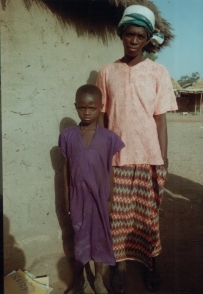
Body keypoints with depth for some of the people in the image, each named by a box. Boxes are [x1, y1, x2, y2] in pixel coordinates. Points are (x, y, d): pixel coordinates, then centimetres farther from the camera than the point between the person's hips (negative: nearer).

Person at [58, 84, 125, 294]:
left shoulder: (108, 137, -8)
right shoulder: (67, 136, -7)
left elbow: (110, 170, -2)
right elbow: (66, 168, 0)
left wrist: (110, 197, 0)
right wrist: (66, 197, 3)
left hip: (99, 195, 0)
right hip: (78, 195, 0)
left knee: (99, 236, 15)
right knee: (79, 237, 15)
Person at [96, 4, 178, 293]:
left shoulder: (158, 72, 0)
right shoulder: (106, 72, 3)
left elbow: (160, 119, -1)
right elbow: (100, 117, 5)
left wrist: (163, 161, -4)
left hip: (149, 157, 0)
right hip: (117, 157, 1)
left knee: (149, 214, 11)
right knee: (119, 214, 8)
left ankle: (150, 263, 31)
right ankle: (120, 264, 27)